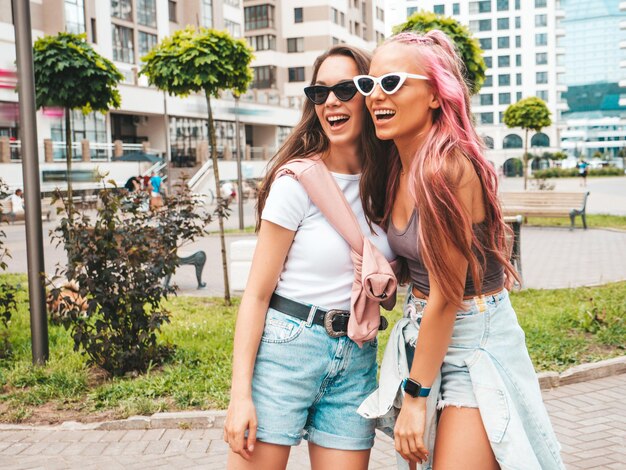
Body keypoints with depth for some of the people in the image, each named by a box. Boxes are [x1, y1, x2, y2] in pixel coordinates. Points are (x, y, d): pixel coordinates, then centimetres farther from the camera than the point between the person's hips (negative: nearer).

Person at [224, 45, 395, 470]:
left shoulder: (387, 183, 5)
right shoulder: (299, 179, -9)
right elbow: (257, 293, -9)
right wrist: (241, 394, -13)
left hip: (358, 358, 5)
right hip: (287, 345, -4)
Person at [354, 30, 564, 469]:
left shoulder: (447, 166, -24)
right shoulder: (400, 163, 1)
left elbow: (446, 297, -20)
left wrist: (414, 396, -14)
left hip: (475, 339, -8)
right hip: (424, 333, 8)